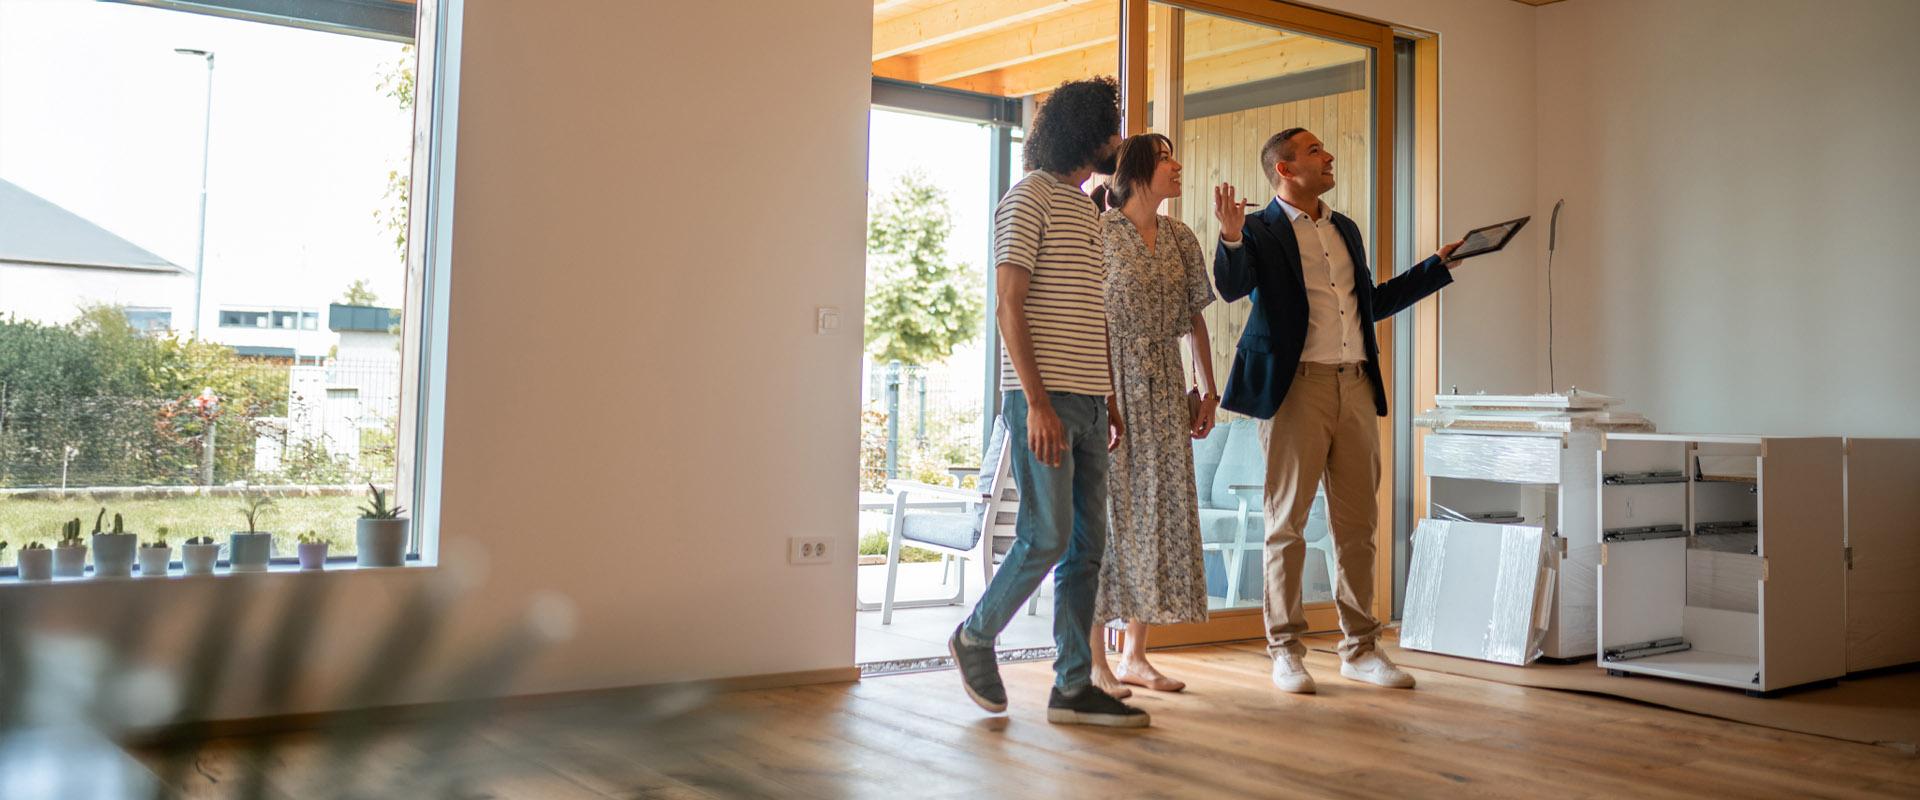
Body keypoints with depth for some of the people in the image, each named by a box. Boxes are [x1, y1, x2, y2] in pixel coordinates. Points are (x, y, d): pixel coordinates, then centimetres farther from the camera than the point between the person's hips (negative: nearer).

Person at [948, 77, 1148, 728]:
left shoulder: (1089, 210, 20)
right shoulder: (1028, 199, -5)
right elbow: (1009, 308, -12)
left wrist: (1110, 401, 15)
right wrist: (1038, 402, -18)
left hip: (1088, 404, 8)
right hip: (1044, 400, -8)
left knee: (1087, 547, 6)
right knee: (1047, 537, -8)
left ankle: (1073, 687, 11)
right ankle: (976, 637, 15)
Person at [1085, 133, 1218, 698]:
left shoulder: (1180, 239, 13)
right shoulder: (1099, 232, -5)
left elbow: (1194, 319, 16)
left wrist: (1208, 388, 11)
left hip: (1164, 390, 6)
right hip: (1111, 384, -6)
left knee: (1160, 510, 5)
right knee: (1107, 509, -4)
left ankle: (1135, 656, 14)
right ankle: (1095, 661, 3)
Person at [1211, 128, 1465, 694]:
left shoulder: (1345, 229, 20)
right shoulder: (1261, 231, -1)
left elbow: (1372, 303, 27)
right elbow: (1232, 287, -17)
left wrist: (1440, 266, 29)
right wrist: (1231, 239, -36)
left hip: (1356, 388, 6)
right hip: (1297, 387, -6)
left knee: (1357, 524, 8)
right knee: (1288, 522, 0)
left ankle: (1359, 648, 17)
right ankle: (1286, 651, 8)